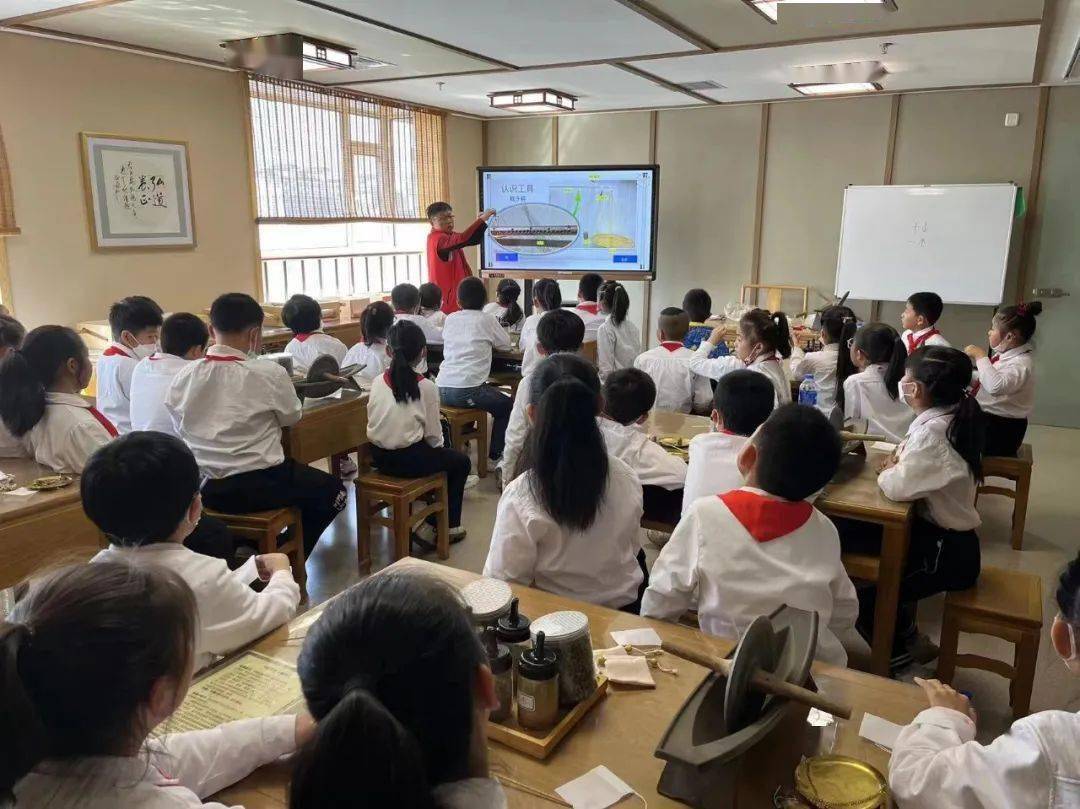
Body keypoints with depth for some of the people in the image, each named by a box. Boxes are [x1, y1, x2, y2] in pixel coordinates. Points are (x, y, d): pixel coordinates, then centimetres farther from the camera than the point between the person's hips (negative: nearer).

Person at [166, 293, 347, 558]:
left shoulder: (184, 376, -5)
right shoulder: (268, 372, -16)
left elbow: (180, 426, 7)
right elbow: (292, 417, 0)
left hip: (204, 489, 5)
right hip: (259, 486, -5)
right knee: (332, 490, 19)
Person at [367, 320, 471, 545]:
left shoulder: (378, 382, 1)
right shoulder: (427, 387, -10)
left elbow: (374, 421, 8)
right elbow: (433, 435, -8)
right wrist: (438, 446, 14)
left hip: (379, 457, 6)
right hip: (409, 459, -6)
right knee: (461, 461, 19)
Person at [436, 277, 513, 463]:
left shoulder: (450, 319, 12)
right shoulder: (487, 320, 1)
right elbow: (505, 343, 13)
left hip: (441, 390, 5)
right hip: (468, 390, -5)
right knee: (506, 406, 19)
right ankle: (495, 452, 18)